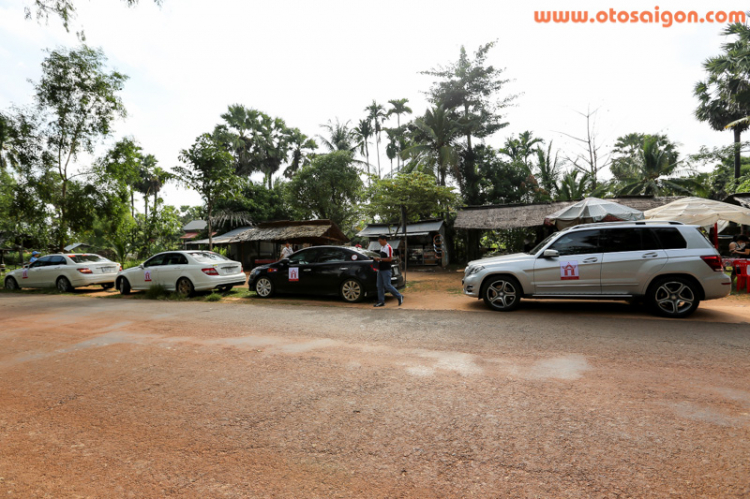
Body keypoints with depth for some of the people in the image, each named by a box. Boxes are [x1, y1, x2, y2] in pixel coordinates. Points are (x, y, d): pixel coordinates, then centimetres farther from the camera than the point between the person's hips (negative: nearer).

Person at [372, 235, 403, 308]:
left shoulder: (388, 247, -13)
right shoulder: (381, 247, 16)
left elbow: (390, 259, -19)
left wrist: (380, 259, -18)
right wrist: (377, 259, 8)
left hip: (386, 270, -9)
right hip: (380, 269, 9)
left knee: (387, 285, -7)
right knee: (380, 286, 7)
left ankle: (399, 296, 7)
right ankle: (381, 301, 12)